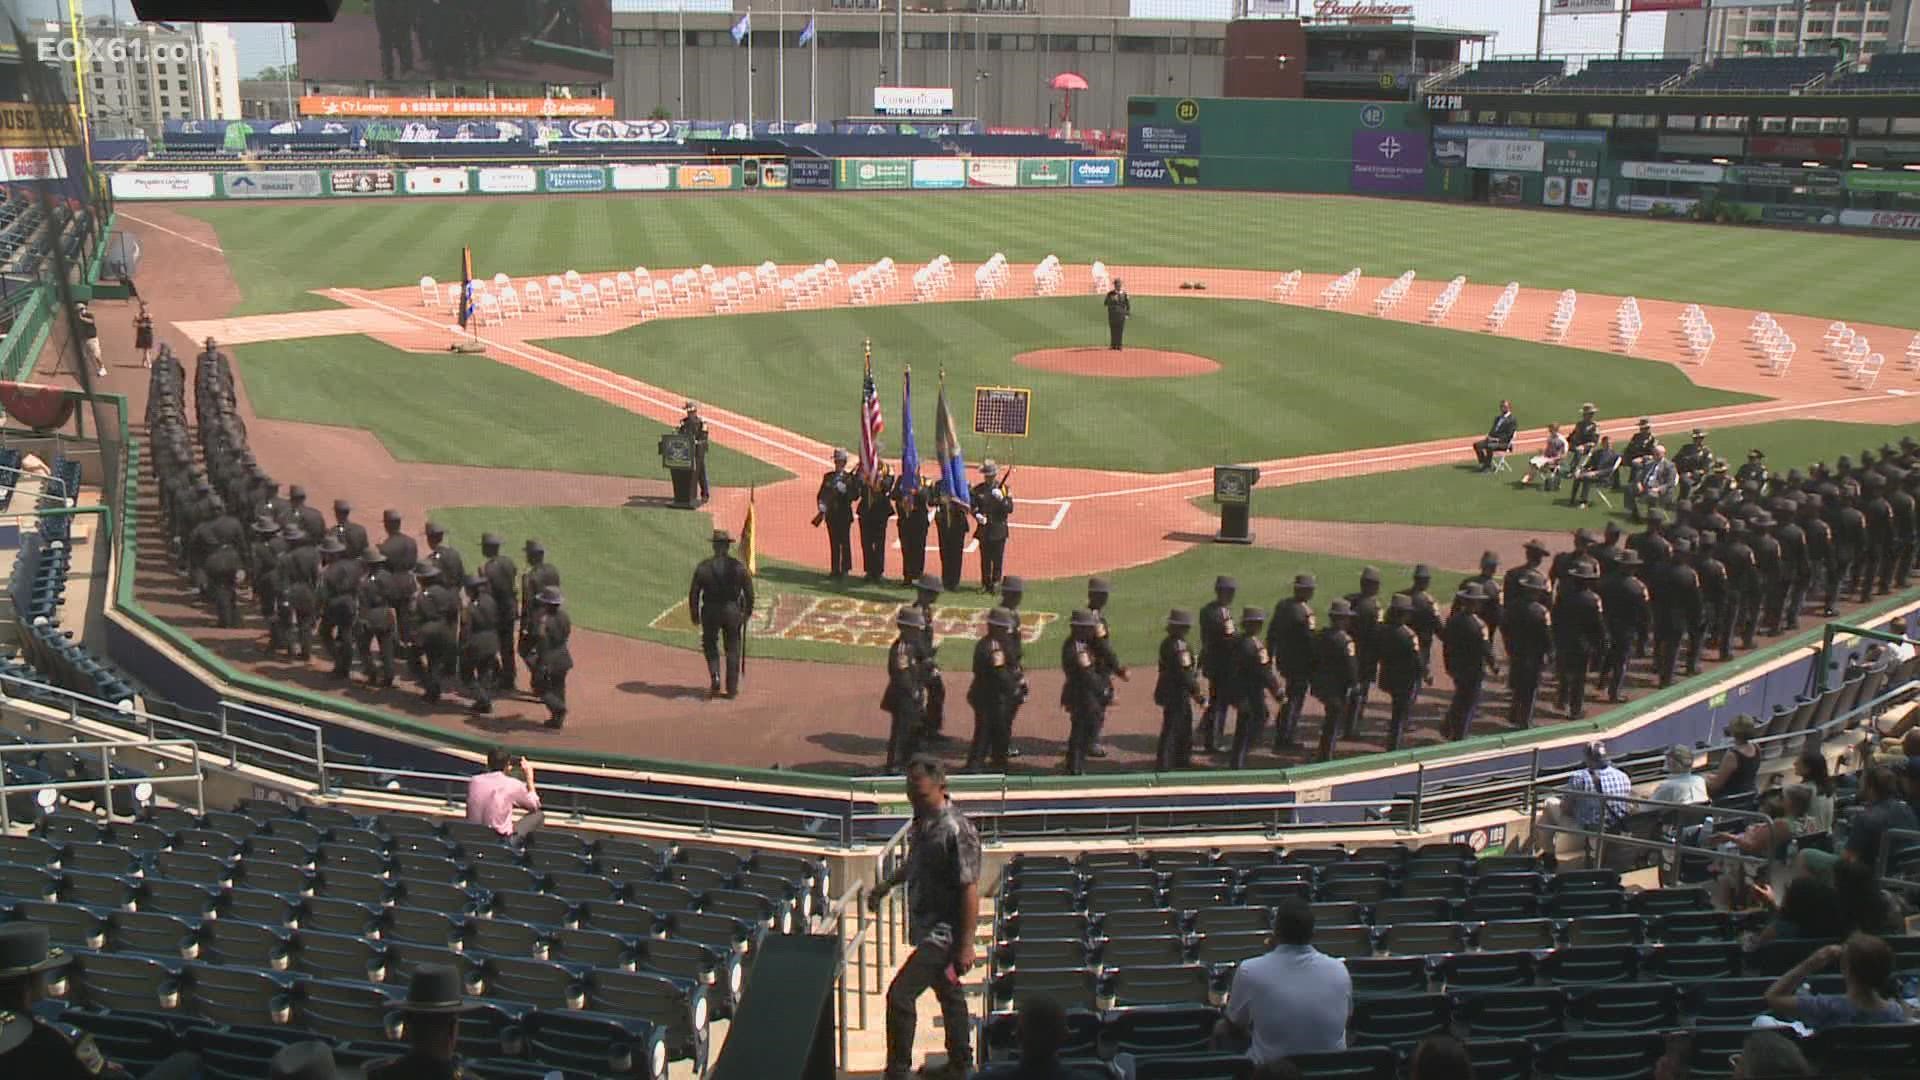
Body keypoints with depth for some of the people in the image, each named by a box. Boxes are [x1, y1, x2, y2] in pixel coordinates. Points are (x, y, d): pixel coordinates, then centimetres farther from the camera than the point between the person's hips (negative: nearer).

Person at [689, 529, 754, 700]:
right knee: (733, 649, 13)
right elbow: (749, 591, -4)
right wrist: (748, 610, 12)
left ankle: (715, 678, -2)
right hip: (733, 611, 0)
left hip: (710, 612, 0)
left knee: (710, 646, 19)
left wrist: (694, 614, 8)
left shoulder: (703, 566, -7)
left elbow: (693, 592, -4)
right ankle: (732, 688, 16)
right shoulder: (738, 566, -7)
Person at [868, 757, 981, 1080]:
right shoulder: (921, 821, 3)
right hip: (926, 926, 9)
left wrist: (966, 945, -21)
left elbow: (970, 890, -22)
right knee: (948, 994, 20)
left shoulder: (956, 831, -24)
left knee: (900, 994, -11)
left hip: (943, 931, -9)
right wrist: (886, 885, 17)